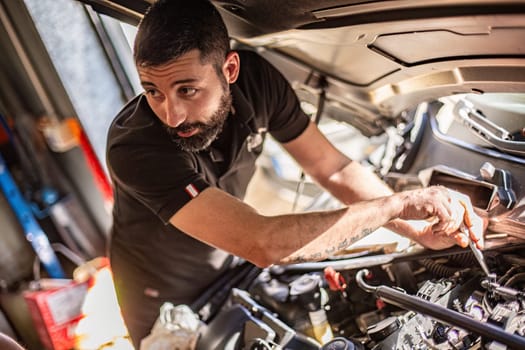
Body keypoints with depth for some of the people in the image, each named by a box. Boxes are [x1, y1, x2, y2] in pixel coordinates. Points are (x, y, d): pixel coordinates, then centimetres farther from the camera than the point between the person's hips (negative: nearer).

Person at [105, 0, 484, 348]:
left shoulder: (257, 79, -23)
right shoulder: (134, 148, -40)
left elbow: (335, 169, -13)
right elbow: (261, 244, -47)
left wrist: (421, 231, -22)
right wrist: (398, 203, -41)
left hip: (223, 267, 4)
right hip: (161, 293, -4)